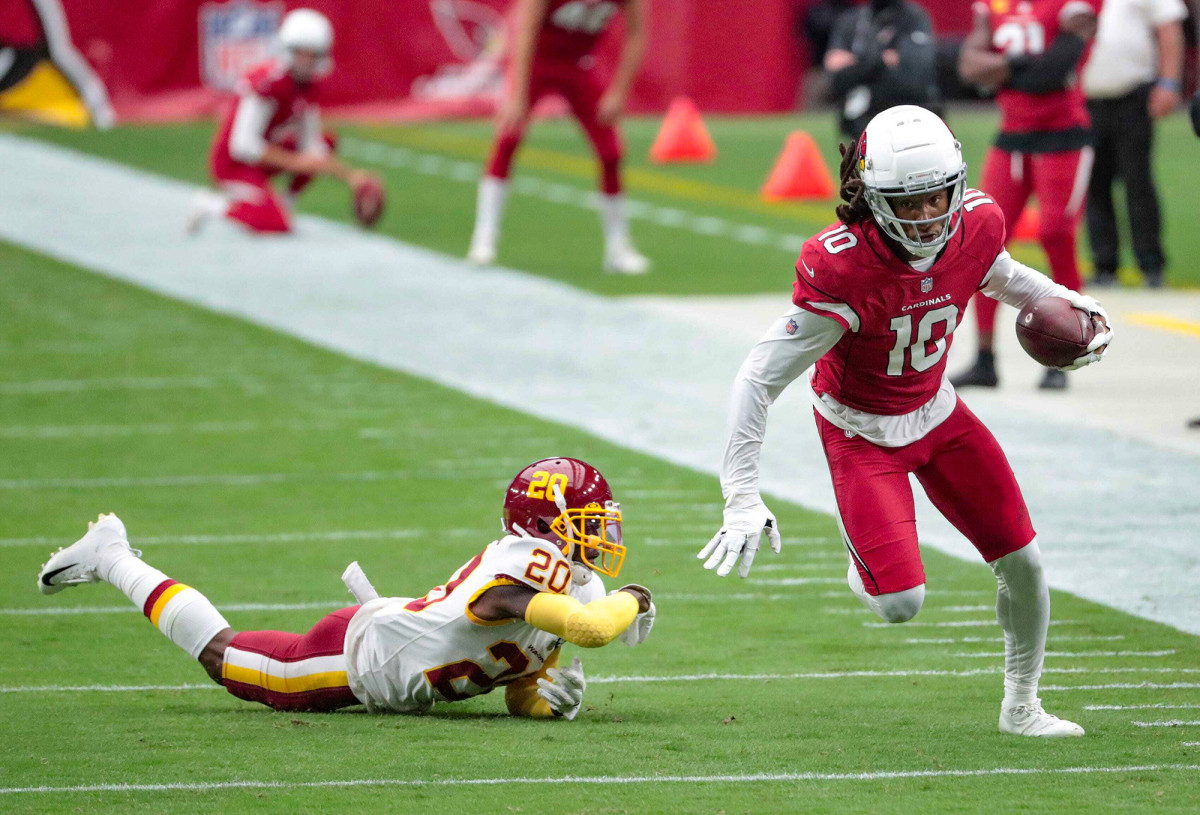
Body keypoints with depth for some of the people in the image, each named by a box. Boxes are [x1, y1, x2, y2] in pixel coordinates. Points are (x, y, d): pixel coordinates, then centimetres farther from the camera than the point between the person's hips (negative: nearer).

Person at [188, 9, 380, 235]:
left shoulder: (310, 86, 1)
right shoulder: (267, 82, -27)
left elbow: (311, 149, 5)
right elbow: (244, 146, -28)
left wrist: (349, 176, -5)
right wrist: (296, 162, -24)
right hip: (233, 163, -9)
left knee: (326, 141, 6)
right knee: (277, 225, -25)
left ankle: (286, 202, 7)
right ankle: (213, 206, -3)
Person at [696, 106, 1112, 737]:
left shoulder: (975, 227, -18)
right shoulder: (842, 269, -34)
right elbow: (760, 378, -28)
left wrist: (1064, 304, -5)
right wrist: (741, 499, -31)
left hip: (937, 413, 5)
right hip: (863, 433, -5)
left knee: (1022, 561, 4)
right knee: (901, 604, -14)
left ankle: (1020, 705, 27)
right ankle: (864, 554, 23)